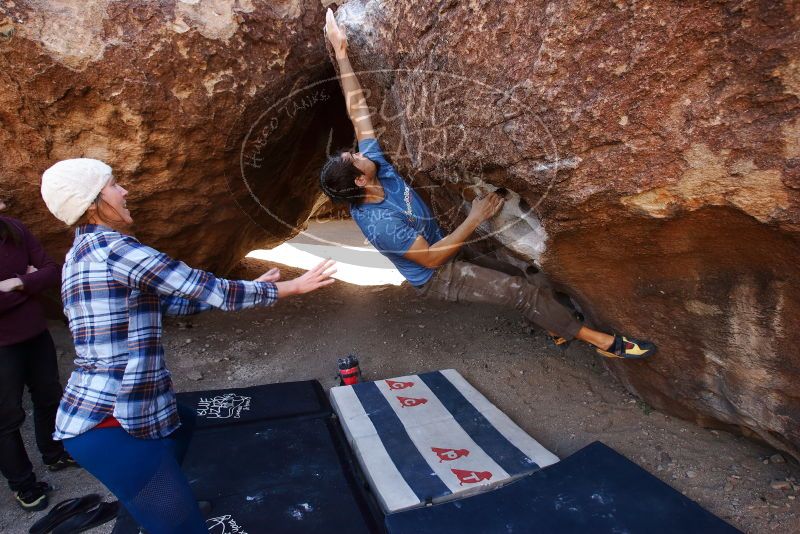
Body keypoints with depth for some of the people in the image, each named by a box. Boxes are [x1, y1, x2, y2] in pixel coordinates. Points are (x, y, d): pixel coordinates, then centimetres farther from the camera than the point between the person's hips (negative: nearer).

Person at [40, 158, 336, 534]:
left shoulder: (83, 255, 13)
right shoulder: (111, 248, -18)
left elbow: (170, 300, 14)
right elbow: (207, 290, -19)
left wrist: (247, 290, 14)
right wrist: (292, 287, -9)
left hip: (99, 411, 10)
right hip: (111, 421, -10)